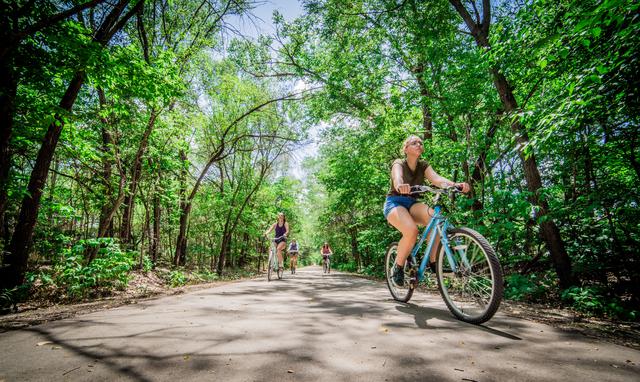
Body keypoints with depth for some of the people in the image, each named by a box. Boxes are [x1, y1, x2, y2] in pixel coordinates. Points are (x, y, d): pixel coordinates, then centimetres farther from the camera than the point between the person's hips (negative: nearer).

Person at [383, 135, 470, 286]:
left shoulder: (423, 165, 5)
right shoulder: (398, 163, -7)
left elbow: (436, 178, -16)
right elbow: (397, 177, -32)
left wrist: (455, 185, -37)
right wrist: (400, 185, -58)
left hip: (412, 203, 4)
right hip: (395, 202, -4)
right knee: (411, 231, -34)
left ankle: (433, 261, -13)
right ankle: (398, 266, -9)